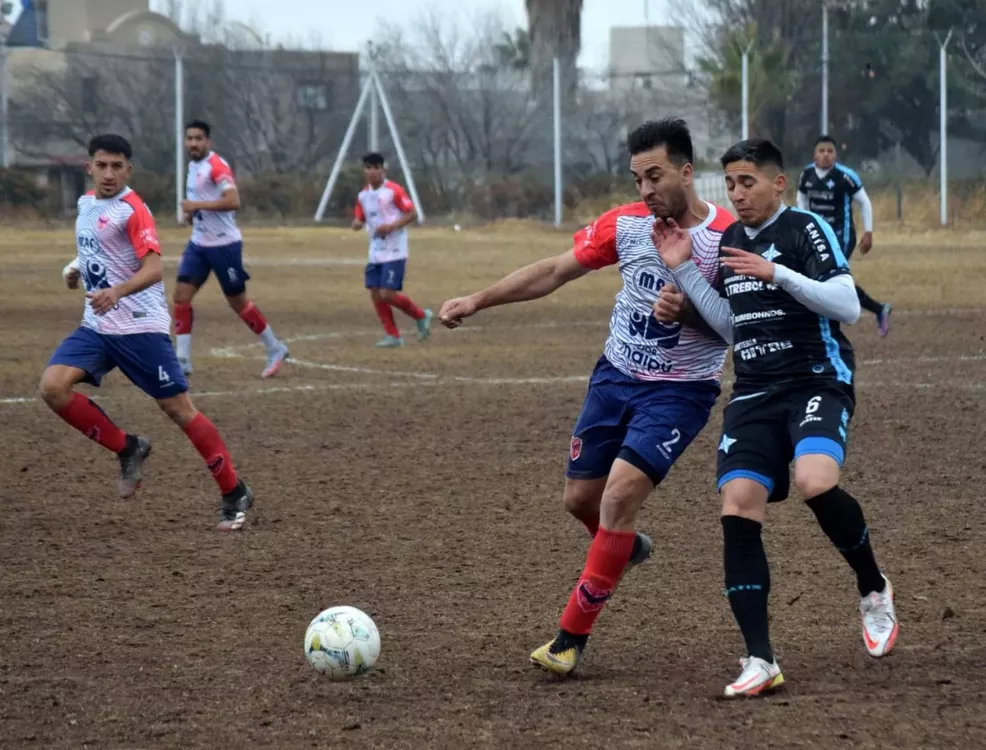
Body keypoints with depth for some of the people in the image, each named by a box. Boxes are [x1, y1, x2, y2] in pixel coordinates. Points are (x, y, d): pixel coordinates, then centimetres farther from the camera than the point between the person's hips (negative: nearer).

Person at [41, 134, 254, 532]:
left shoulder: (132, 210, -13)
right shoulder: (86, 203, 11)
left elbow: (153, 269, -25)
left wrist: (117, 292, -42)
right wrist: (78, 268, 12)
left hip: (141, 327, -7)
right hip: (96, 326, 7)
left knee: (179, 408, -4)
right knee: (53, 386, -15)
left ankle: (235, 494, 9)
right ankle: (127, 449, 3)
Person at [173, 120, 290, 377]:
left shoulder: (216, 165, -16)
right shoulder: (193, 165, 10)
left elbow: (233, 201, -28)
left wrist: (197, 206, -26)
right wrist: (191, 211, 8)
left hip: (224, 243, -8)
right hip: (199, 243, 8)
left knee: (238, 301, 2)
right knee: (181, 295, -4)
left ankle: (275, 349, 18)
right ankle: (182, 361, -3)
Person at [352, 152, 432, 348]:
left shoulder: (394, 190, -11)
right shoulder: (363, 195, 8)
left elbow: (412, 214, -11)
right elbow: (358, 220, 16)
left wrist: (391, 226, -22)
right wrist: (357, 223, -9)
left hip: (394, 253, -7)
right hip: (375, 253, 7)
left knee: (387, 294, -13)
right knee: (375, 294, 0)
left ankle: (421, 316, 10)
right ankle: (392, 336, 10)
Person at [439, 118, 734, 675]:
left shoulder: (727, 237, -15)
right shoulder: (627, 223, -3)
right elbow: (554, 272, 3)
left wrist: (690, 310, -30)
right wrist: (478, 300, -3)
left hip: (679, 392, -5)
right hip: (615, 377, 5)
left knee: (620, 494, -19)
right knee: (580, 497, 10)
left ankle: (572, 637, -9)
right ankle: (625, 547, 47)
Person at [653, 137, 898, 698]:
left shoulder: (806, 229, -6)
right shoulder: (731, 240, 16)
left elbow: (848, 306, -16)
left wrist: (778, 274, -24)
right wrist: (684, 270, 15)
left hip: (818, 382, -6)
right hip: (755, 393, 7)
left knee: (815, 481, -32)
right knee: (738, 510, -9)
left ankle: (874, 591, -4)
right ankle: (760, 661, -6)